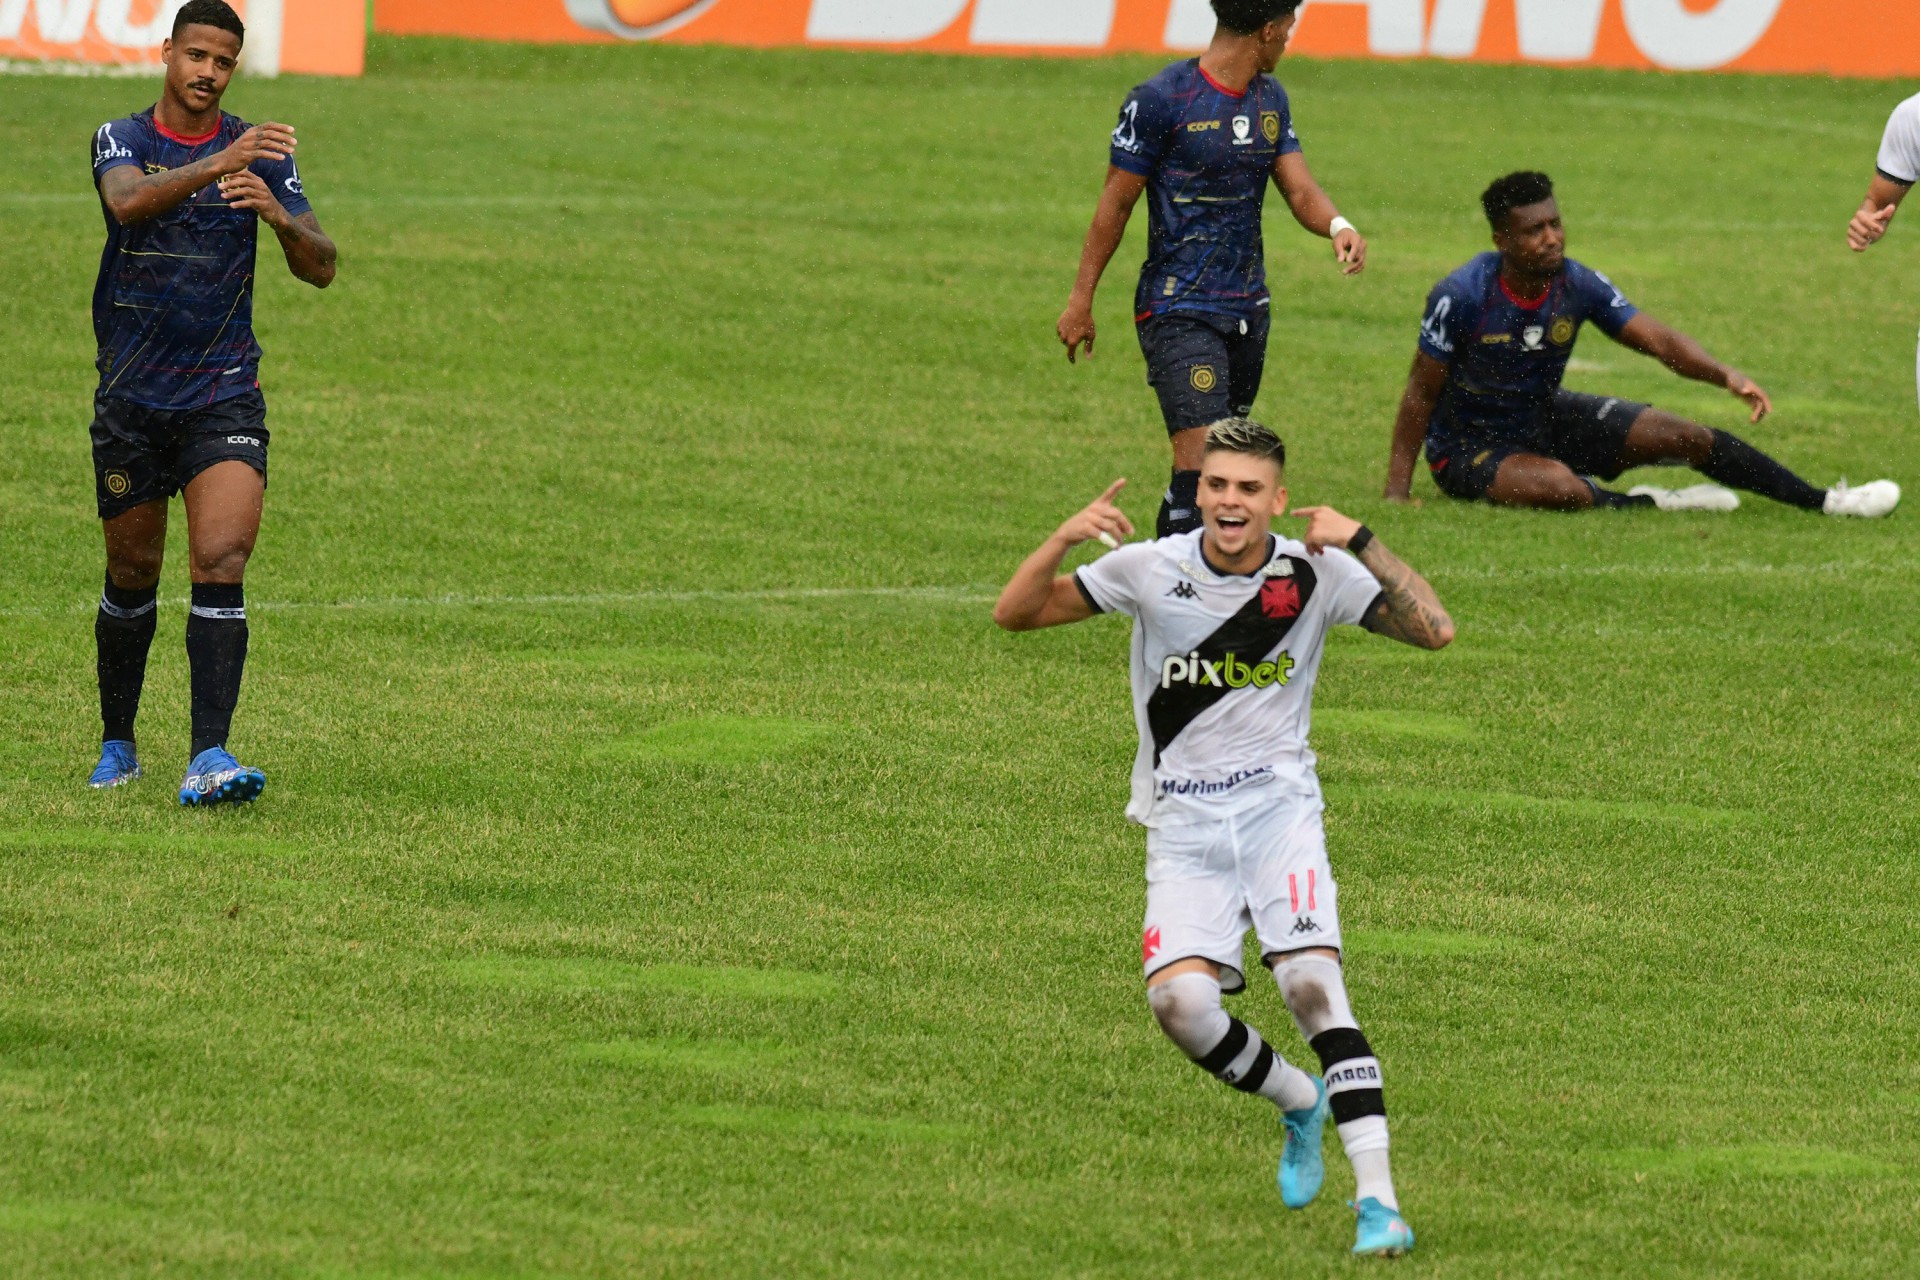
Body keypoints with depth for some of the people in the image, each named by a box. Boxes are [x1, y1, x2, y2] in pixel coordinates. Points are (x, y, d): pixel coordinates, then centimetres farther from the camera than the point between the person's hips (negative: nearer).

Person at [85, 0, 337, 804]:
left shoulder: (258, 153, 3)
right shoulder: (122, 140, -1)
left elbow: (319, 269, -3)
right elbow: (129, 200, -26)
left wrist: (278, 215, -25)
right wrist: (216, 166, -42)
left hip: (223, 396, 0)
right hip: (131, 398, 0)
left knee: (221, 564, -17)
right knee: (132, 578, 10)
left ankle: (209, 759, -23)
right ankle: (117, 745, 30)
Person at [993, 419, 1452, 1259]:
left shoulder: (1314, 574, -4)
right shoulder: (1151, 569, -2)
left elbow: (1433, 629, -13)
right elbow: (1015, 615, 0)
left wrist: (1359, 543, -20)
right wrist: (1065, 539, -18)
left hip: (1280, 810, -1)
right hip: (1183, 826, 2)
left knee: (1312, 984, -21)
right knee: (1178, 999, -18)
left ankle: (1377, 1197, -22)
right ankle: (1298, 1103, 13)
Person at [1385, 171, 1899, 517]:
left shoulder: (1578, 285, -12)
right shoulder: (1461, 297, -25)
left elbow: (1659, 341, -13)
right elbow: (1421, 394, -18)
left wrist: (1725, 375, -32)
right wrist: (1396, 490, -20)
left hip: (1548, 418, 6)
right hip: (1468, 443, -6)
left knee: (1687, 436, -2)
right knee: (1561, 486, -40)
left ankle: (1825, 501, 9)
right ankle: (1650, 503, -11)